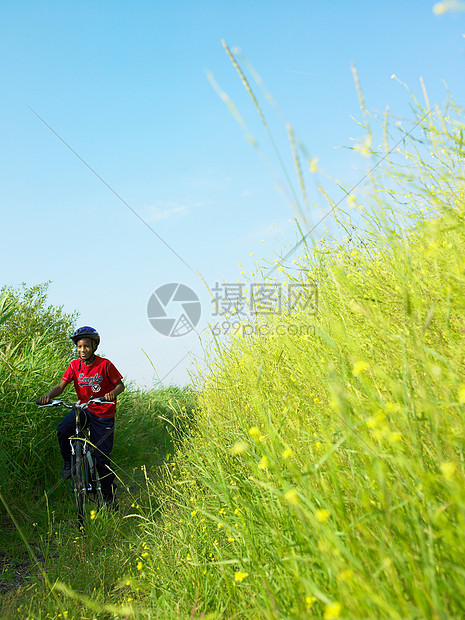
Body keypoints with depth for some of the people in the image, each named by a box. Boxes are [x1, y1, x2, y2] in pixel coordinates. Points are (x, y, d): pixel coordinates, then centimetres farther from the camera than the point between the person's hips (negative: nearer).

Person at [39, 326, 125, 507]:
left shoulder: (105, 365, -13)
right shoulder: (74, 365, -4)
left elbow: (120, 385, -8)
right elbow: (61, 385, -9)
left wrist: (112, 393, -31)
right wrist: (49, 395, -30)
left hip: (103, 413, -3)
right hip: (82, 408, 3)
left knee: (102, 456, -3)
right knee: (62, 431, -27)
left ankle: (109, 492, 18)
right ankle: (69, 462, 2)